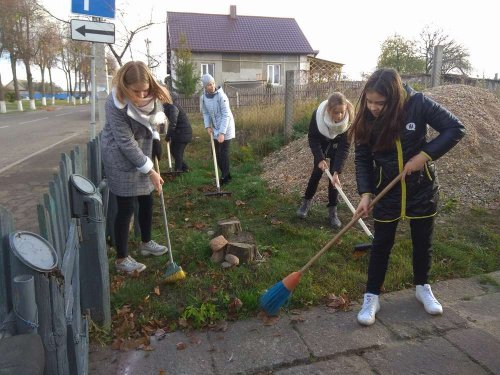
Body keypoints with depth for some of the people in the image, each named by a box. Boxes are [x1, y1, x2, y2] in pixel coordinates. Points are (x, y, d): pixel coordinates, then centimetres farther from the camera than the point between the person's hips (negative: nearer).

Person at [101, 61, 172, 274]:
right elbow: (126, 143, -24)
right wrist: (150, 171, -22)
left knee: (147, 201, 14)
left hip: (141, 154, 7)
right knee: (126, 208, -4)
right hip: (121, 159, -7)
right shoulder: (115, 104, -27)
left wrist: (155, 139, 1)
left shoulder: (150, 95, -7)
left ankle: (146, 243, 35)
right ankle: (121, 259, 10)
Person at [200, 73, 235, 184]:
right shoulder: (204, 97, -2)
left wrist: (222, 132, -28)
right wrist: (208, 126, -6)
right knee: (217, 153, 11)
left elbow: (226, 115, -23)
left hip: (225, 128, -7)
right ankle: (226, 175, 26)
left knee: (224, 152, -3)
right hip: (215, 128, 7)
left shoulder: (221, 95, -21)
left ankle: (225, 177, 11)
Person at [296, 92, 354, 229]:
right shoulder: (318, 114, -35)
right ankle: (307, 201, 21)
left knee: (334, 175, -5)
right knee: (317, 171, 1)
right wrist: (320, 158, -31)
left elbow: (344, 147, -32)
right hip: (321, 144, 0)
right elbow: (312, 138, -21)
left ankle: (332, 211, 4)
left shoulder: (349, 119, -35)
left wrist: (337, 171, -38)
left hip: (337, 146, 0)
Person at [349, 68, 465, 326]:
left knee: (423, 241, 15)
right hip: (387, 191, 0)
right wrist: (365, 193, -20)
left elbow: (455, 128, -13)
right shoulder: (366, 118, -13)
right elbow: (362, 159, -9)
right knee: (382, 244, 6)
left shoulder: (418, 104, -19)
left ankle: (422, 287, 39)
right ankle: (372, 297, 20)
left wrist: (425, 154, -23)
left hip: (422, 188, 0)